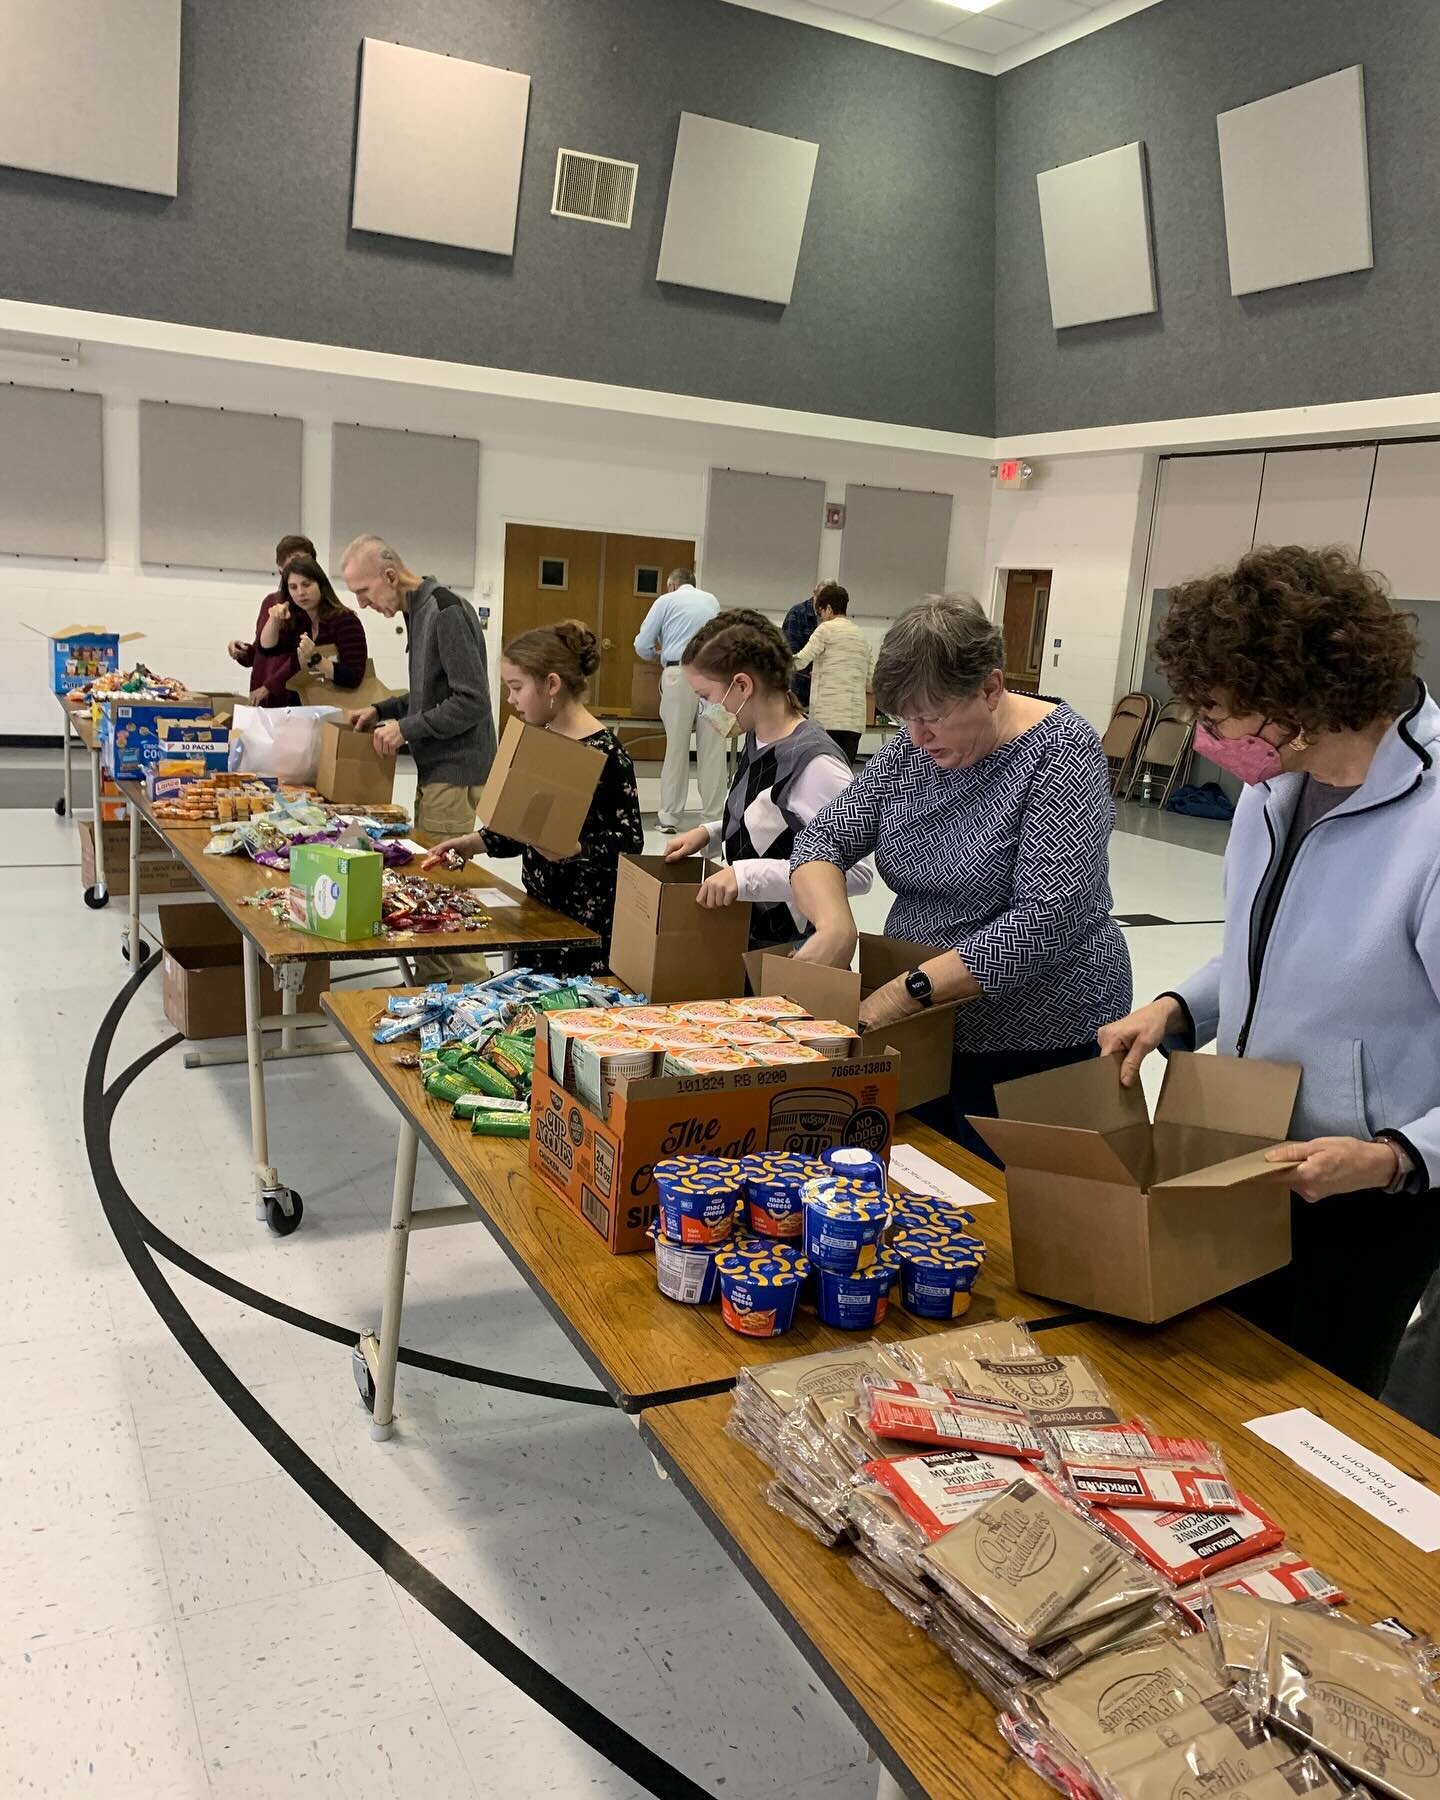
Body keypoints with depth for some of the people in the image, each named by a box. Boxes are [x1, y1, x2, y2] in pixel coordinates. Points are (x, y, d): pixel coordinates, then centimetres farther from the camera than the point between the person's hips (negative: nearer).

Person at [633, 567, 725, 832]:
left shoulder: (666, 601, 9)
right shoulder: (712, 601, 20)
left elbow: (642, 646, 7)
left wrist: (657, 655, 29)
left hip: (680, 674, -2)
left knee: (676, 746, 3)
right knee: (712, 748, 3)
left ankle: (670, 816, 5)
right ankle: (714, 816, 4)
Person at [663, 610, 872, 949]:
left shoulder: (815, 763, -22)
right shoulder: (756, 740, 4)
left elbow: (857, 872, -25)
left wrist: (745, 874, -28)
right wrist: (710, 834, 2)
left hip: (789, 948, -7)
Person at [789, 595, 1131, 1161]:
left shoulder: (1059, 757, -17)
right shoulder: (909, 751, 0)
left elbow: (1046, 923, -26)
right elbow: (823, 839, 0)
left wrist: (908, 991, -30)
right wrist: (835, 927, -22)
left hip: (1037, 1047, -5)